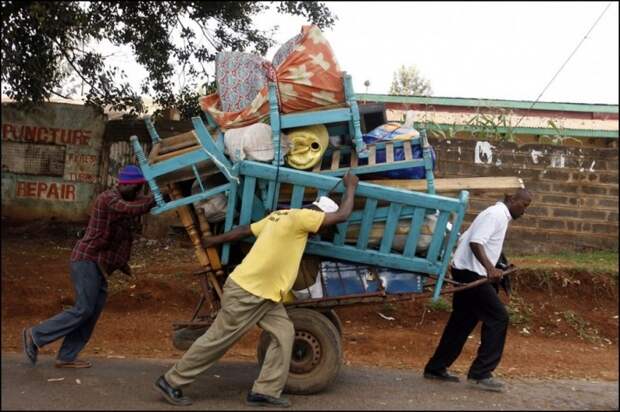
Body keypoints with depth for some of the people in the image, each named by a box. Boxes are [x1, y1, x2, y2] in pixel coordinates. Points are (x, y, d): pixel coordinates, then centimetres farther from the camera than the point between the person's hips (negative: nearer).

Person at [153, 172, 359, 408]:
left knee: (284, 333, 4)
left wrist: (212, 241, 25)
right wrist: (351, 186, 1)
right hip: (247, 292, -10)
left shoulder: (280, 216, 13)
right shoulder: (300, 217, -16)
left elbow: (244, 230, 18)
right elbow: (342, 216, -14)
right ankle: (170, 382, 16)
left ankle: (264, 392, 6)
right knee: (217, 340, 1)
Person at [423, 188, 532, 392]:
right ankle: (480, 373, -6)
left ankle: (436, 368, 21)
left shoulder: (499, 215, 18)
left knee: (463, 321, 14)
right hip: (471, 272, -10)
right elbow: (476, 242, -25)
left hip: (467, 272, 10)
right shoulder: (496, 214, -12)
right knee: (498, 317, -9)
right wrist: (490, 268, -37)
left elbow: (468, 239, 23)